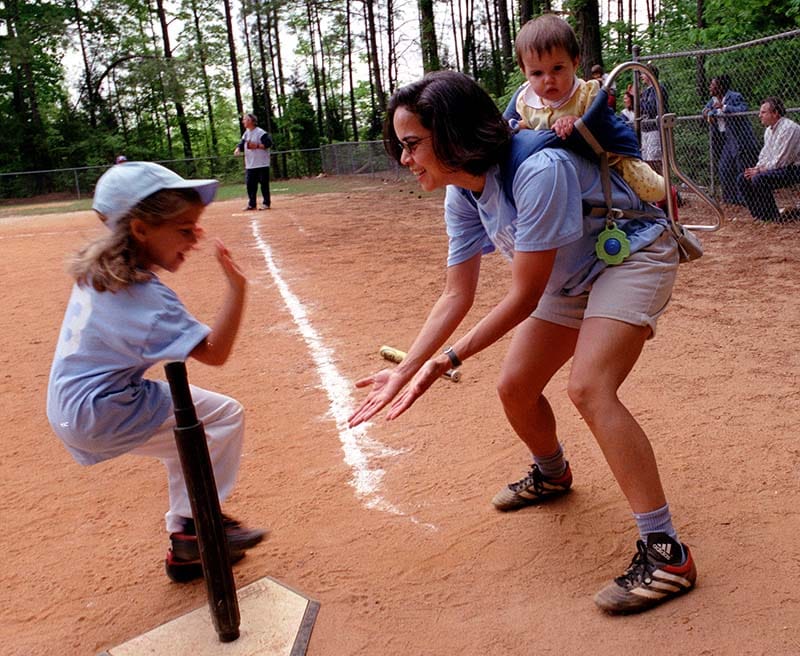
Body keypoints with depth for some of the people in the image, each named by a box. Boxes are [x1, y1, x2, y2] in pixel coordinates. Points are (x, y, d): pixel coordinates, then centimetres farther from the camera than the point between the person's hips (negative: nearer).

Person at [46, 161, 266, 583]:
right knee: (225, 415, -4)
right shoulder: (145, 295, -25)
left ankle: (186, 547, 30)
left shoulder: (97, 266, 1)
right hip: (102, 415, -9)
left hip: (69, 409, 10)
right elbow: (214, 353, -24)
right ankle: (196, 526, 6)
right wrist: (237, 288, -31)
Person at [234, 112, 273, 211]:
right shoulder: (246, 133, 12)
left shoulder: (261, 132, -10)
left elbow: (268, 144, -13)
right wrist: (238, 148, -6)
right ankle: (252, 204, 12)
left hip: (261, 163, -7)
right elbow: (242, 144, 15)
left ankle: (266, 203, 9)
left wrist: (257, 146, -20)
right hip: (249, 165, 7)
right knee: (250, 184, 6)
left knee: (264, 183, 0)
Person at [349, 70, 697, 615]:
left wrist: (447, 361, -25)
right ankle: (552, 474, 40)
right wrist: (406, 370, -11)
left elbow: (523, 298, -29)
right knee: (516, 388, 8)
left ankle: (666, 554, -19)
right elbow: (457, 295, -4)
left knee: (589, 387, -27)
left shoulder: (538, 170, -35)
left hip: (634, 255, -8)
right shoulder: (462, 195, -9)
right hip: (571, 277, 8)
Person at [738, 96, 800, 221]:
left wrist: (759, 171, -17)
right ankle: (760, 216, 4)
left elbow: (781, 161, -24)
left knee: (759, 179, -30)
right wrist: (756, 168, 0)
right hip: (775, 168, 10)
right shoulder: (769, 130, 12)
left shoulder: (788, 128, -19)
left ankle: (773, 218, -18)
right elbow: (764, 155, 20)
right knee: (743, 178, 2)